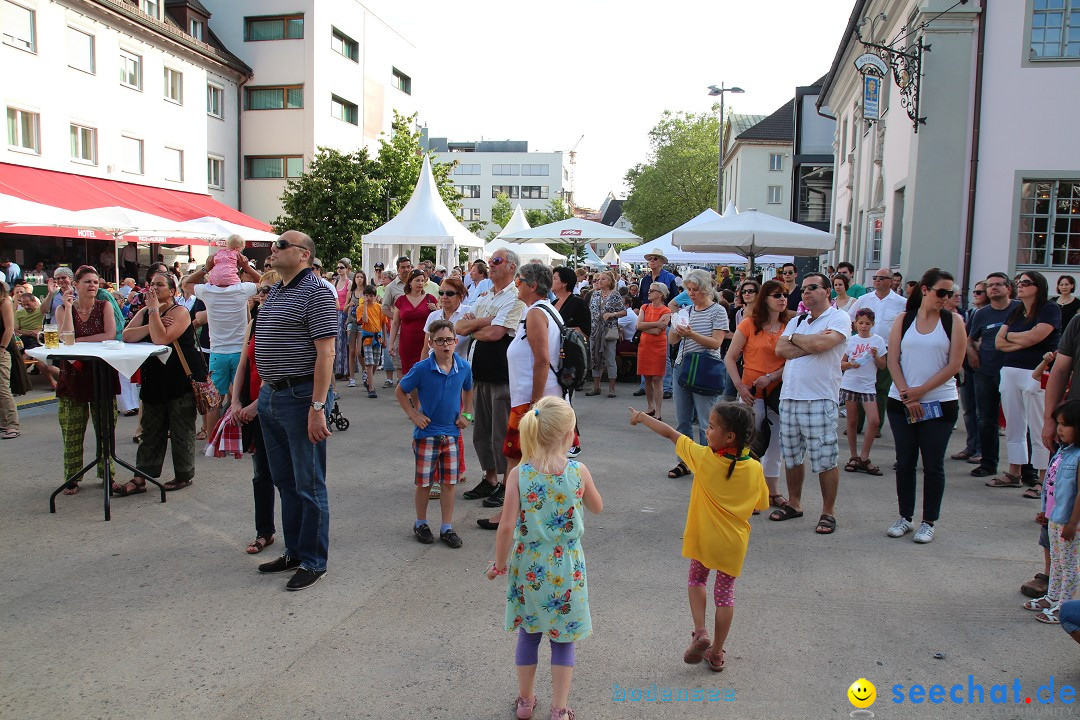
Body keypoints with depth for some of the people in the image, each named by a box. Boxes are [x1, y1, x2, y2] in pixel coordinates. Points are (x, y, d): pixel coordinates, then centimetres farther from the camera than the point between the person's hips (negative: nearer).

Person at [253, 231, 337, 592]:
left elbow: (326, 354, -19)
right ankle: (293, 552, 29)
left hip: (301, 397, -9)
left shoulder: (316, 293, -13)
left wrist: (317, 407, -23)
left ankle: (313, 562, 13)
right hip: (270, 396, 9)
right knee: (284, 481, 16)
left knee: (308, 484, 1)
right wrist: (263, 393, 19)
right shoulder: (273, 293, 15)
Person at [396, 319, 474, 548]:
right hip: (427, 433, -3)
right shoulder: (422, 369, -14)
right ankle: (421, 523, 27)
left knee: (449, 482, 8)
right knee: (424, 482, 7)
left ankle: (447, 528, 19)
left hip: (452, 433, 3)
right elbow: (400, 391, -2)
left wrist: (466, 414, 8)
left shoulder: (464, 367, -4)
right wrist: (413, 415, -7)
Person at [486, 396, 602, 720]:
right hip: (566, 569, -1)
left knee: (529, 634, 20)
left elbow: (507, 526, -15)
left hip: (528, 566, 1)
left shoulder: (519, 474, -15)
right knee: (563, 639, 15)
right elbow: (597, 508, 4)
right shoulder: (579, 472, -14)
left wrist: (499, 564, -1)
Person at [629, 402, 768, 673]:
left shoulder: (704, 458, -18)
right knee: (725, 593, 15)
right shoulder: (755, 469, -12)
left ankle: (700, 633, 5)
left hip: (704, 538, -2)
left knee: (697, 580, 23)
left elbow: (670, 433, -8)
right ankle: (716, 653, 23)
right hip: (734, 543, 2)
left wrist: (641, 416, 4)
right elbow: (761, 505, 2)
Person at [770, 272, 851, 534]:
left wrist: (795, 338, 0)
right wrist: (812, 343, -10)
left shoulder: (839, 318, -1)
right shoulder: (796, 321, 17)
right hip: (789, 396, 6)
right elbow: (781, 349, 2)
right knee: (792, 456, 13)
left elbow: (821, 343, -19)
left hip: (819, 399, -6)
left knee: (825, 459, -1)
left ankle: (828, 512, 11)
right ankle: (794, 503, 27)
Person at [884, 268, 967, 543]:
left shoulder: (953, 322, 0)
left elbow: (954, 364, -5)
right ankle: (905, 518, 21)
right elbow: (893, 360, 0)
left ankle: (928, 523, 14)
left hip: (940, 404, -2)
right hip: (901, 402, 2)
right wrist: (906, 395, -10)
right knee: (904, 462, 9)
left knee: (933, 465, 4)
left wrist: (920, 391, -10)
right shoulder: (904, 319, 4)